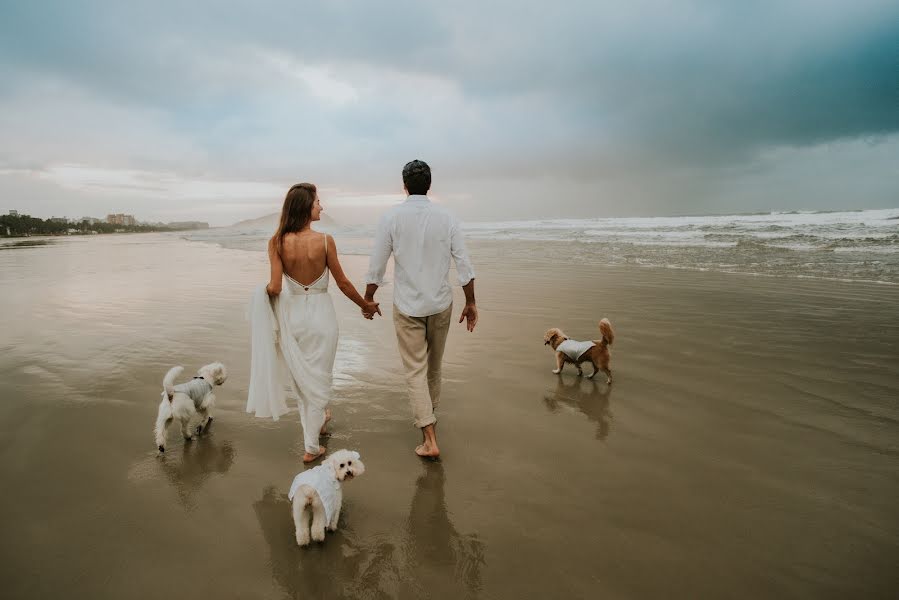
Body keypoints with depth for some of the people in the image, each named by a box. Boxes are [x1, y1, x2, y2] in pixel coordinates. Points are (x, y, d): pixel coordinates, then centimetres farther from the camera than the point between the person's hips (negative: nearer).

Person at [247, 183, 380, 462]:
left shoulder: (277, 242, -9)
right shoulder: (324, 240, -14)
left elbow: (275, 287, -13)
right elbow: (343, 283, -6)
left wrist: (264, 291, 11)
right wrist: (366, 305, 9)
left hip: (291, 315, 3)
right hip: (320, 315, -2)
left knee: (301, 376, 24)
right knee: (317, 379, 11)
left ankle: (318, 418, 45)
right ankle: (311, 447, 20)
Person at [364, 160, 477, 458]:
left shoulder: (391, 218, -8)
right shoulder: (446, 217, -4)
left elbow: (376, 267, -5)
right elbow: (464, 265, -3)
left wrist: (367, 300, 11)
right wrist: (471, 303, 7)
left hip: (407, 307, -2)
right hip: (440, 303, 2)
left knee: (415, 370, 5)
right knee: (434, 364, 21)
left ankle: (430, 439, 1)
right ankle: (430, 411, 42)